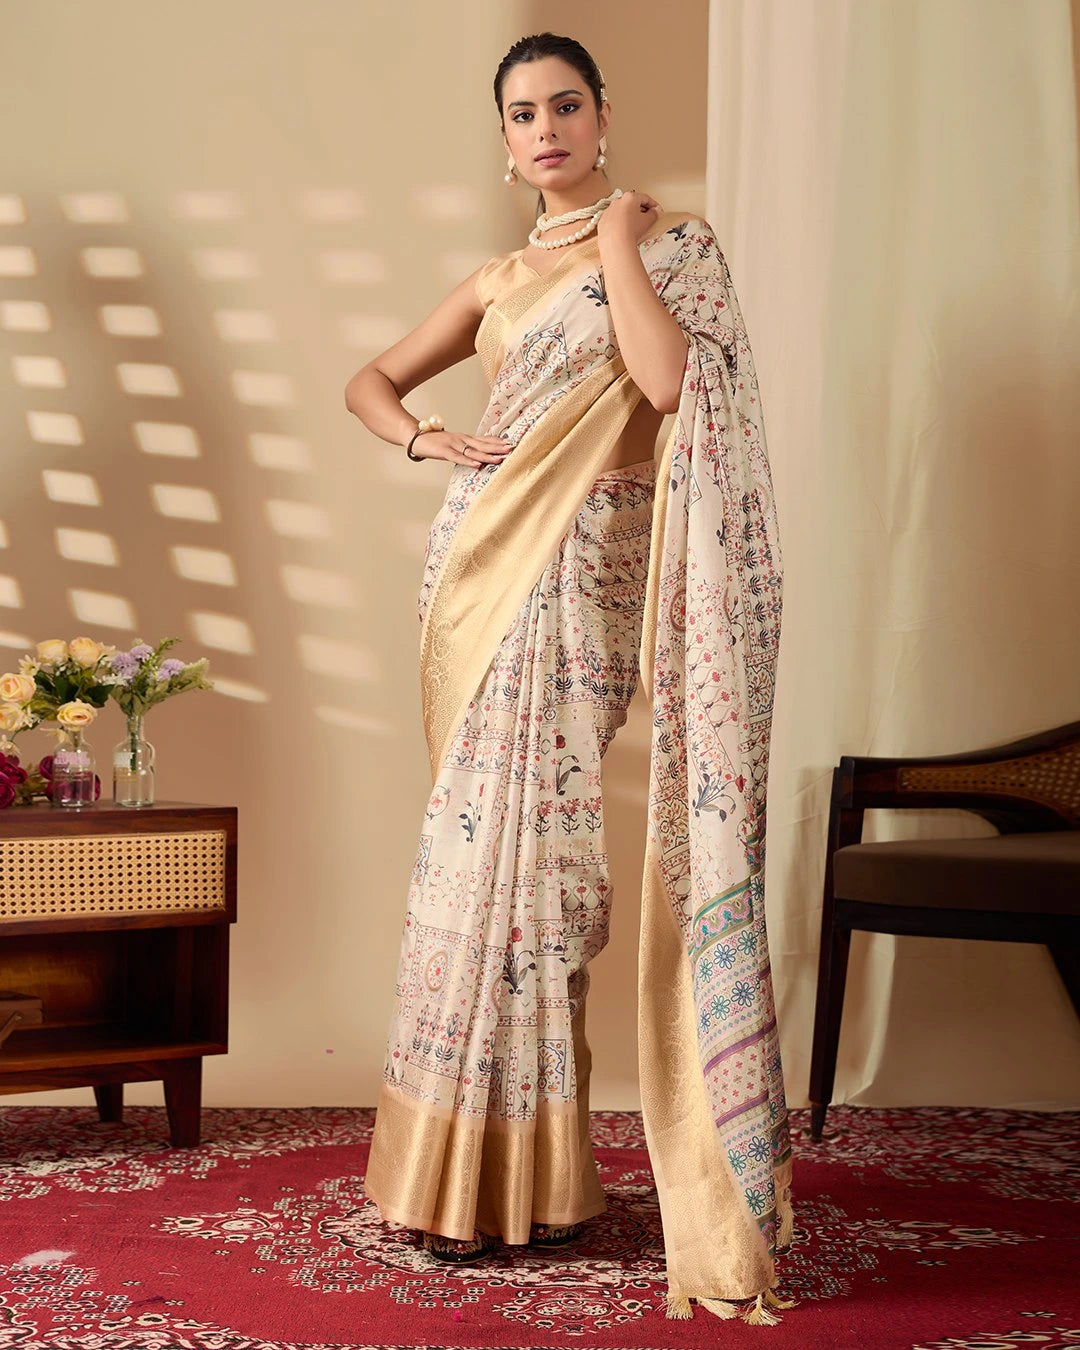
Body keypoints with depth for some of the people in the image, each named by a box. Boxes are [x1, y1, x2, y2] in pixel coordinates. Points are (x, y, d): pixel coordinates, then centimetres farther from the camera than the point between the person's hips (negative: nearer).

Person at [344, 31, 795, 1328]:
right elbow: (371, 379, 25)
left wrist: (617, 241, -5)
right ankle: (475, 1166, 12)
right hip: (482, 562, 5)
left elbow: (669, 379, -15)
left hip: (581, 568, -5)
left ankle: (518, 1175, 3)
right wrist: (425, 439, 5)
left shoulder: (670, 239, 4)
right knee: (487, 831, 3)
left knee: (525, 832, -8)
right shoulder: (498, 278, 19)